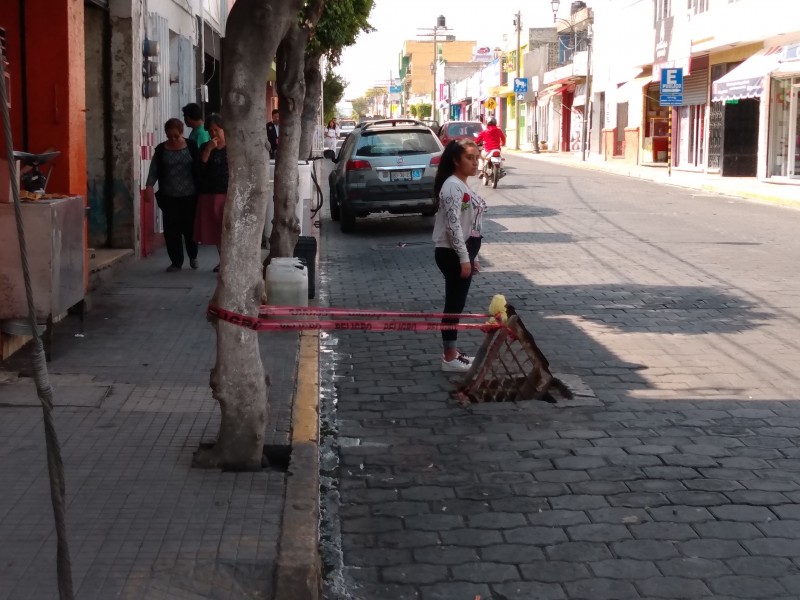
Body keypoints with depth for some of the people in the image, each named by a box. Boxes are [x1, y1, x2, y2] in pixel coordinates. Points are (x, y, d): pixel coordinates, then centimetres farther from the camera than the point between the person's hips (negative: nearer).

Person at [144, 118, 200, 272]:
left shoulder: (191, 146, 1)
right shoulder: (161, 149, 3)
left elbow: (199, 168, 3)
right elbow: (154, 170, 0)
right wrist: (149, 186, -16)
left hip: (189, 195, -1)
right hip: (169, 196, 1)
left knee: (190, 226, 4)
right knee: (171, 229, -1)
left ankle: (193, 256, 30)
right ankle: (176, 262, 9)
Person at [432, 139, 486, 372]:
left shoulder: (463, 186, 14)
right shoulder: (452, 186, -17)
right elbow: (453, 224, -22)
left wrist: (472, 256, 21)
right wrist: (464, 258, -23)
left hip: (462, 252, 10)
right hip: (452, 254, -10)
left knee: (457, 304, 14)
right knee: (454, 305, -4)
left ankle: (452, 352, 22)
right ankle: (450, 358, 3)